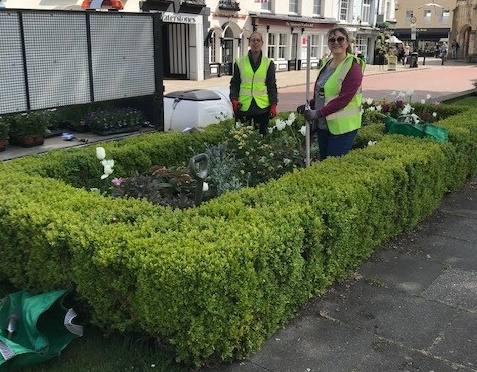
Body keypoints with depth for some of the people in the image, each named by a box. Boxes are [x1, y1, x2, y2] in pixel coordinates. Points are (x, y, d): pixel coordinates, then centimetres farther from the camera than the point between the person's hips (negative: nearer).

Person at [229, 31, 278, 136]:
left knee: (261, 134, 4)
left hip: (262, 107, 0)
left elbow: (272, 86, 8)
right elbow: (234, 84, 10)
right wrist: (234, 99, -5)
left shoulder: (268, 63, 8)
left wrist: (273, 104, 0)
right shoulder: (239, 62, 8)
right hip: (243, 106, 0)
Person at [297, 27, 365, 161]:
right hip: (322, 125, 8)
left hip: (342, 127, -8)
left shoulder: (353, 67, -12)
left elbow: (344, 98, -20)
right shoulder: (326, 64, 12)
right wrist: (310, 106, 2)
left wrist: (318, 113, -21)